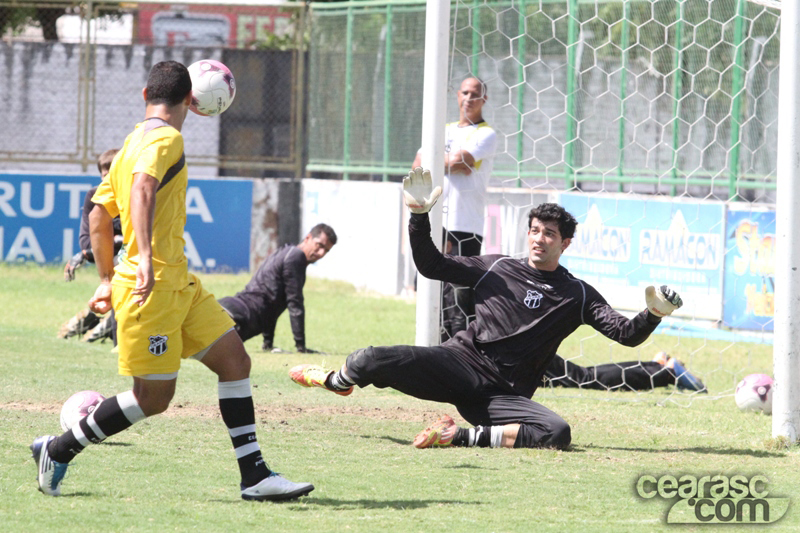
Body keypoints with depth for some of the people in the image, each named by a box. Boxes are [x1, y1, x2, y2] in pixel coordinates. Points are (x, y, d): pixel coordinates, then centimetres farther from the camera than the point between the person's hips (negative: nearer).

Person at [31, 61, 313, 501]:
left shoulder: (133, 143, 17)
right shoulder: (166, 139, -11)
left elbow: (99, 213, 22)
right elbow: (142, 188, -30)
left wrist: (108, 279, 29)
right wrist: (144, 259, -40)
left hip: (178, 284, 10)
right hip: (154, 288, -10)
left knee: (234, 360, 4)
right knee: (153, 398, -5)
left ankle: (254, 475, 3)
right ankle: (58, 449, 9)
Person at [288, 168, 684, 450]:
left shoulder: (578, 295, 10)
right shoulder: (496, 270, 13)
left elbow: (626, 333, 2)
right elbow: (430, 265, 14)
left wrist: (654, 315, -19)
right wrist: (419, 217, 2)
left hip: (504, 395, 0)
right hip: (461, 365, 0)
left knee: (557, 433, -32)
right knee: (371, 360, -23)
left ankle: (464, 436, -19)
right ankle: (336, 381, 15)